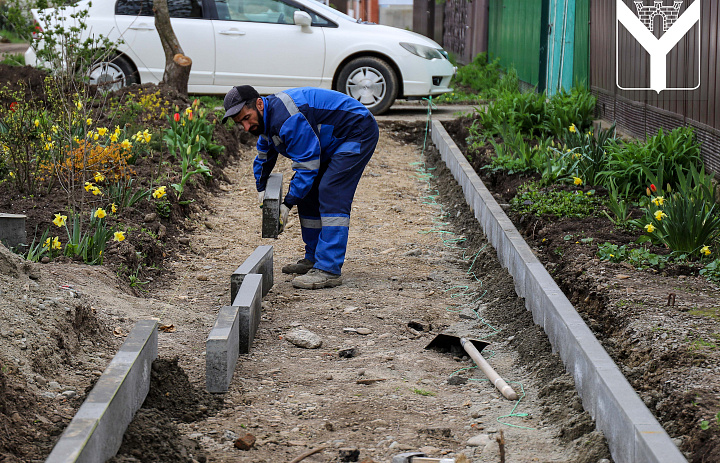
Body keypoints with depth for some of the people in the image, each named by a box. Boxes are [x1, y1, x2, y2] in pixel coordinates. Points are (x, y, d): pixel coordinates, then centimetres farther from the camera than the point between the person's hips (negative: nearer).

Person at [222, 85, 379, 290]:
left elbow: (307, 164, -26)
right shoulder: (267, 118, 4)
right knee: (308, 192, 10)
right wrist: (262, 188, 14)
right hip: (335, 141, 11)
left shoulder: (287, 118, -30)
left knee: (331, 194, -21)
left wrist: (288, 203, -20)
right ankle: (314, 259, 19)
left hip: (359, 132, -11)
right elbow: (264, 157, 24)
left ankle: (329, 270, -25)